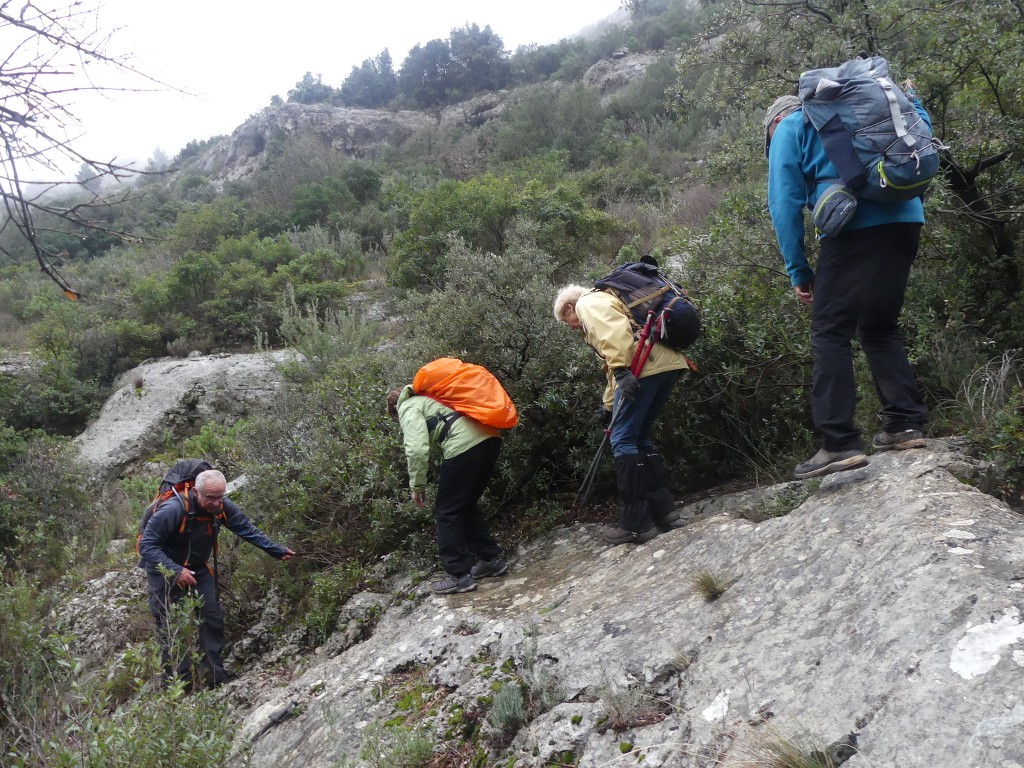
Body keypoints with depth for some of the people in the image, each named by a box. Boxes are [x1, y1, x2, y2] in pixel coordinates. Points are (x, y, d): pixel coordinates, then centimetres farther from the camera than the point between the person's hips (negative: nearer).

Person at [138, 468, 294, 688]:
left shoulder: (222, 506, -16)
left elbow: (248, 529, -5)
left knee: (213, 620, 1)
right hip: (165, 570, -5)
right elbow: (147, 545, -29)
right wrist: (175, 571, -39)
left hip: (198, 569, 5)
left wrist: (277, 551, -10)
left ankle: (218, 677, 10)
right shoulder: (173, 510, -32)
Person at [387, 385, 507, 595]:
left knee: (447, 512, 4)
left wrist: (417, 486, -1)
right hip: (489, 438, 9)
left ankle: (459, 576, 6)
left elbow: (417, 449, -8)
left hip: (465, 446, -9)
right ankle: (491, 559, 27)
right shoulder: (428, 400, 35)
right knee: (467, 506, 23)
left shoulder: (408, 407, 9)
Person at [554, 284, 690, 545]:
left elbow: (614, 331, -15)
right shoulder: (606, 302, 37)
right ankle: (663, 507, 16)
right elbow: (612, 363, 40)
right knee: (640, 437, 18)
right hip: (668, 363, 10)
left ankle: (637, 523, -4)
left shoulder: (588, 302, 7)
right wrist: (610, 405, 44)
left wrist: (622, 371, -23)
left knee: (623, 441, -5)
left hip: (646, 366, -10)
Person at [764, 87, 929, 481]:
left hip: (855, 227, -7)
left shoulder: (789, 129, 14)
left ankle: (840, 443, -12)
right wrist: (911, 100, 53)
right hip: (905, 219, 7)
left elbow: (785, 204, 3)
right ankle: (905, 422, 12)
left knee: (830, 333, -5)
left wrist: (799, 271, 6)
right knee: (880, 328, 18)